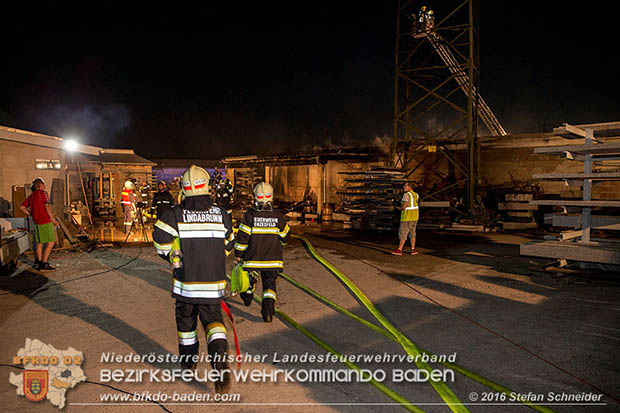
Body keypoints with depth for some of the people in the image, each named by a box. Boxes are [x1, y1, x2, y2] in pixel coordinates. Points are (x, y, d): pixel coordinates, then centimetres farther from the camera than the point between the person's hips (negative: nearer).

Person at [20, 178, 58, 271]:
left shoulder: (31, 196, 15)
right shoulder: (43, 193, -6)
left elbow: (22, 207, 15)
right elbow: (47, 207, -13)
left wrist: (31, 214, 19)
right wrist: (53, 219, -8)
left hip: (37, 222, 8)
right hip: (46, 221, -8)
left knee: (39, 242, 20)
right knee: (50, 242, -5)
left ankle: (38, 262, 29)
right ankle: (44, 264, -8)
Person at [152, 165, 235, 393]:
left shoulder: (175, 214, -9)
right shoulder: (220, 215, -2)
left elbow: (160, 239, -12)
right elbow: (228, 244, 7)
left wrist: (174, 258, 6)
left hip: (186, 282, -1)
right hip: (214, 282, 1)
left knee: (186, 320, 19)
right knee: (214, 320, 8)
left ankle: (188, 361, 35)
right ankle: (221, 363, -12)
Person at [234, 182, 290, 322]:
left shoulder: (250, 215, -12)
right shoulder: (278, 216, -5)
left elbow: (242, 237, -11)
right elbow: (285, 236, 4)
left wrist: (238, 254, 1)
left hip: (252, 257, 0)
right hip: (272, 258, 1)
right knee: (269, 283, 7)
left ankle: (247, 298, 46)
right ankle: (268, 311, -6)